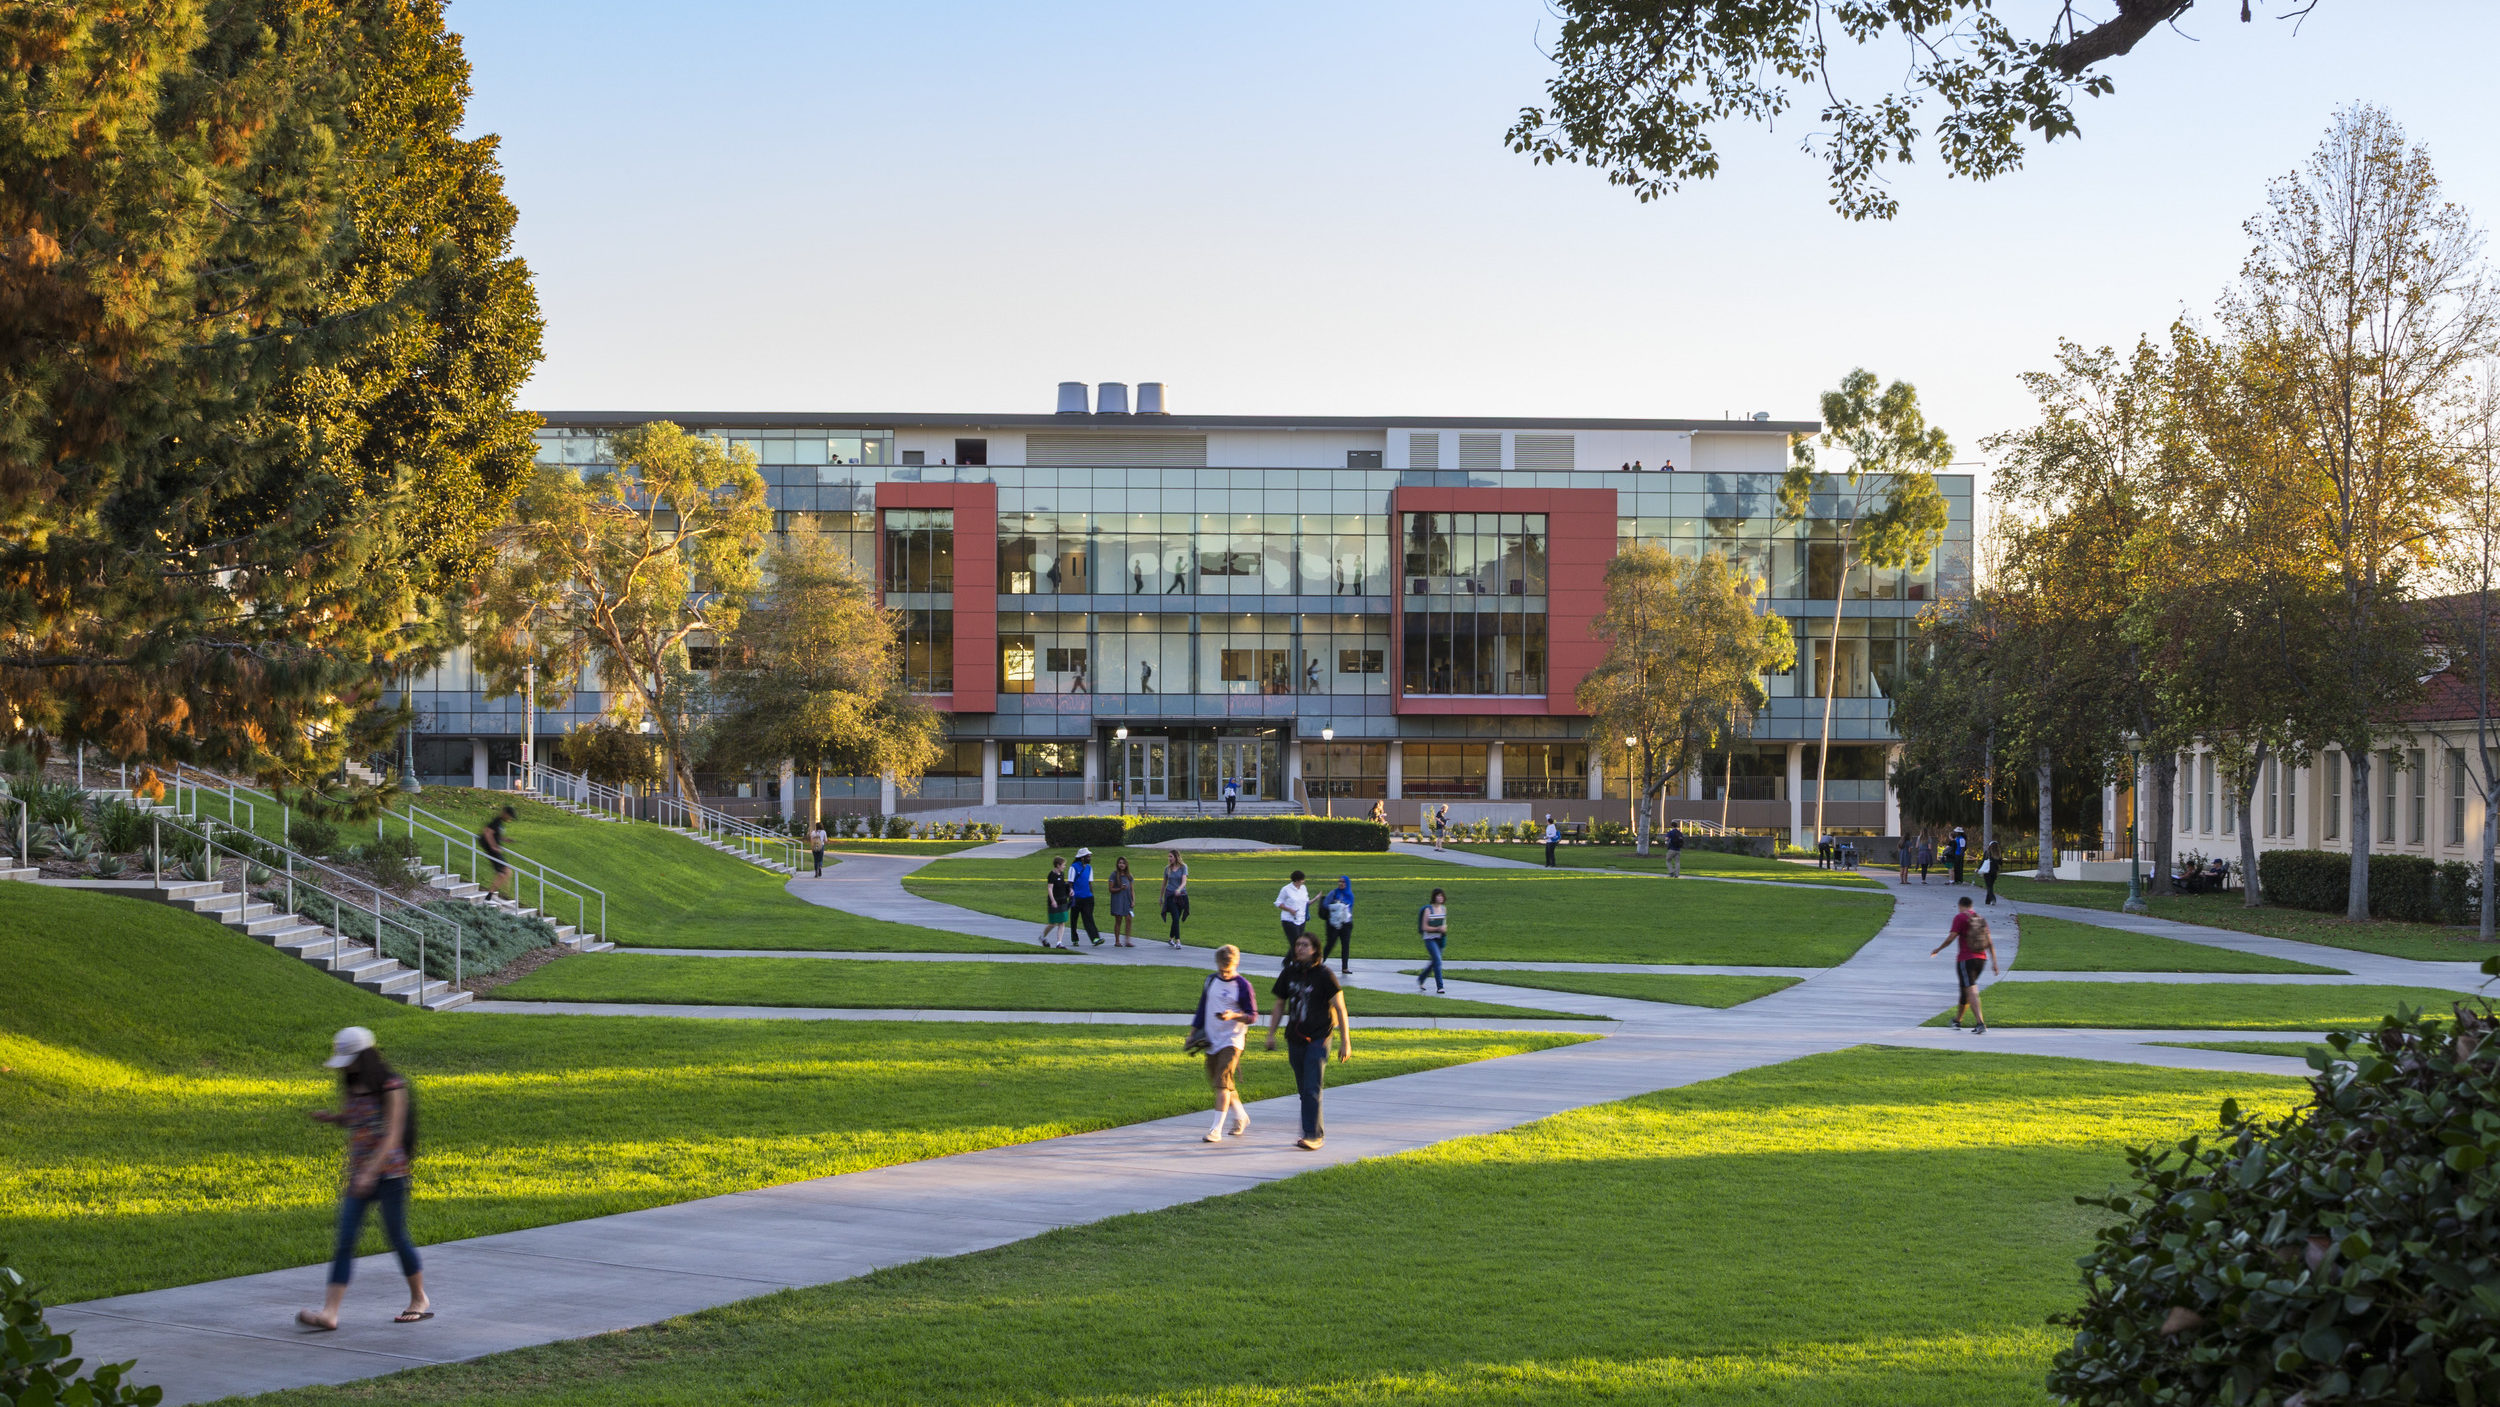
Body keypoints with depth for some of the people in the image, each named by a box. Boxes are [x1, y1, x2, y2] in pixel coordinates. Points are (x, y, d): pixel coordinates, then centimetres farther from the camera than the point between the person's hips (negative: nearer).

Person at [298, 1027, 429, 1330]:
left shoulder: (391, 1086, -13)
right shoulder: (351, 1086, 8)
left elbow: (392, 1134, -18)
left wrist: (370, 1172, -27)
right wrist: (328, 1116, -1)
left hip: (389, 1172, -6)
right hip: (359, 1175, 6)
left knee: (397, 1237, 4)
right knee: (345, 1240, -3)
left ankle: (420, 1300, 23)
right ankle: (329, 1312, -8)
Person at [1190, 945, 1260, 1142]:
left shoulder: (1243, 986, -6)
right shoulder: (1211, 981, 11)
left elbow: (1253, 1016, -6)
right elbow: (1202, 1007, 21)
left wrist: (1234, 1016, -23)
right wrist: (1194, 1030, 16)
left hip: (1232, 1040, -6)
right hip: (1211, 1041, 6)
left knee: (1222, 1083, -15)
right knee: (1217, 1083, 12)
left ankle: (1216, 1130, -16)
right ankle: (1241, 1116, 33)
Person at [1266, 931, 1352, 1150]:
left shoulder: (1324, 975, -7)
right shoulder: (1288, 974, 7)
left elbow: (1340, 1008, -5)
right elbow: (1279, 1006, 18)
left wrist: (1345, 1041, -8)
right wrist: (1271, 1034, 12)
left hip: (1318, 1039, -5)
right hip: (1295, 1040, 5)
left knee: (1312, 1088, -14)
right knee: (1304, 1089, 10)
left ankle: (1312, 1134, -14)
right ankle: (1318, 1132, 22)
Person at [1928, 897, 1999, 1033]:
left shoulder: (1960, 918, -6)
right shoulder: (1981, 919, 12)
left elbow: (1951, 937, -13)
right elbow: (1990, 942, 8)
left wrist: (1938, 949, 2)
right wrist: (1994, 962, 7)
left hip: (1965, 959, -7)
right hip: (1981, 959, 7)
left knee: (1971, 992, -11)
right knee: (1965, 990, 22)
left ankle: (1981, 1024, -24)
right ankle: (1957, 1020, 35)